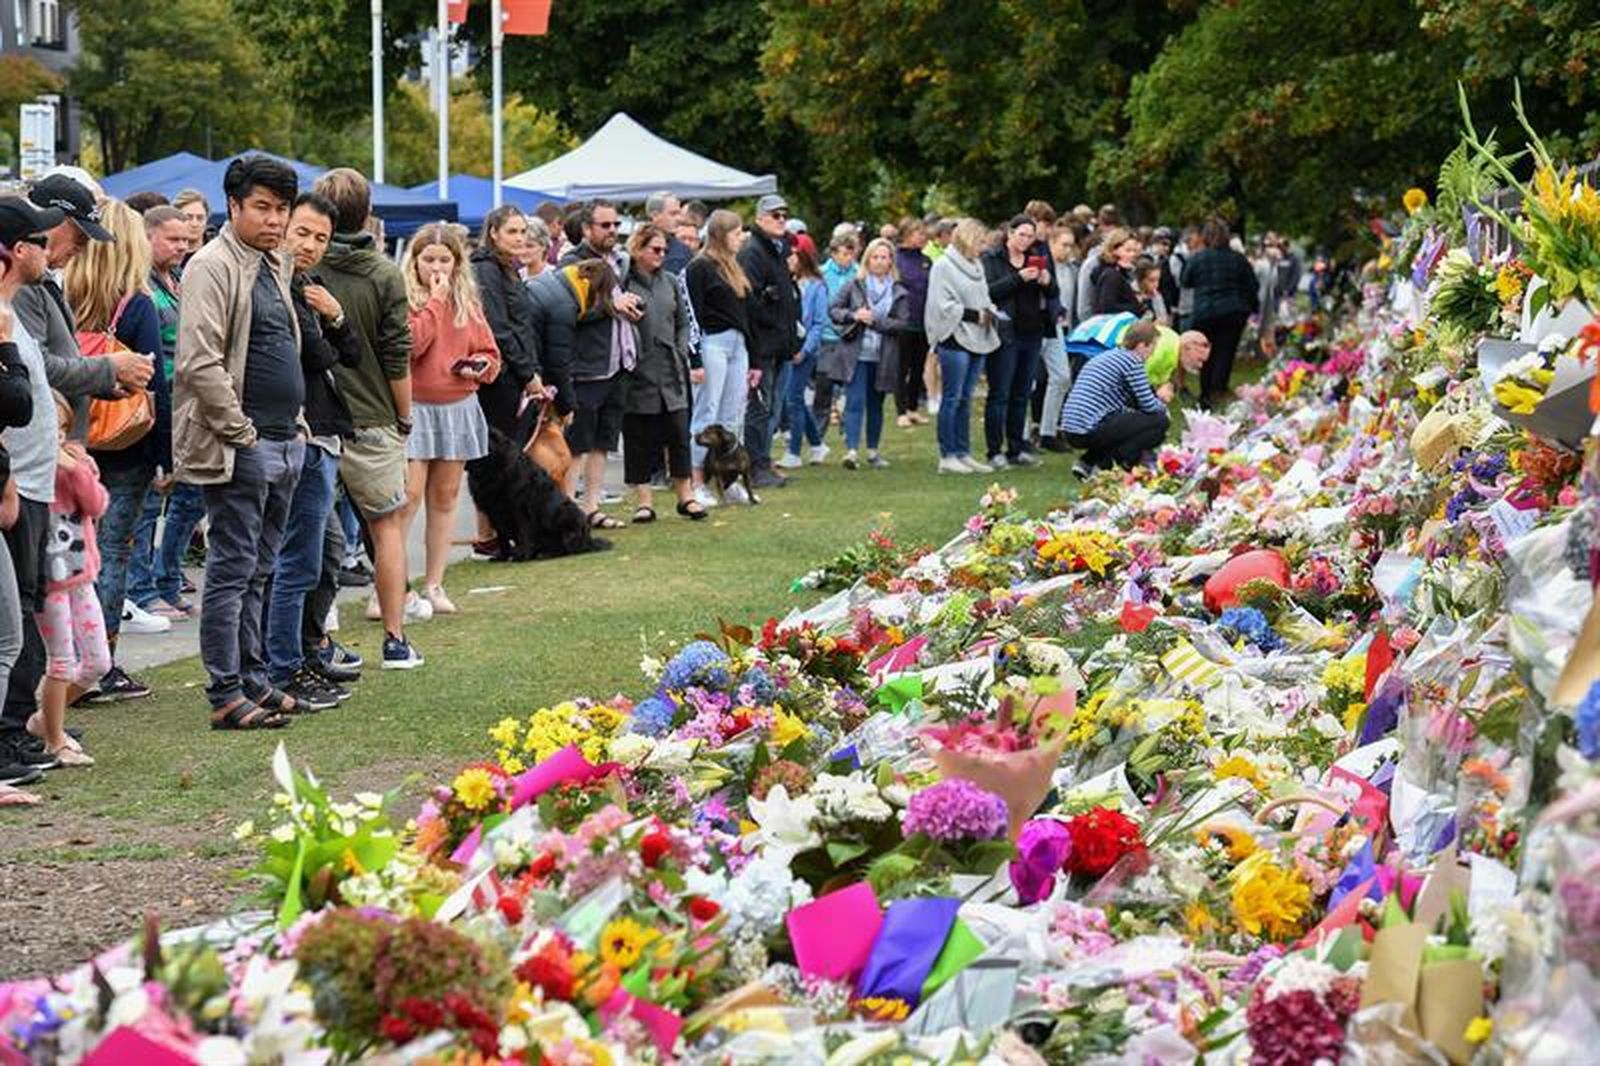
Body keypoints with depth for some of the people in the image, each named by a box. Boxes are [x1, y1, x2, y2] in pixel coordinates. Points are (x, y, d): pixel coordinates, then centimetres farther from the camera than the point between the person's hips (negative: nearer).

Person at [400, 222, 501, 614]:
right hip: (412, 408, -5)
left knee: (445, 497, 10)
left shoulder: (467, 302, 10)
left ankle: (434, 585, 17)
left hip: (458, 408, 5)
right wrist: (435, 301, -16)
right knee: (409, 496, -12)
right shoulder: (402, 298, -6)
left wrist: (479, 366, -7)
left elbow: (490, 354, 15)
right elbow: (408, 345, -21)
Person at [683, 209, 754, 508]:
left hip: (737, 344, 8)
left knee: (734, 416, 8)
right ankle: (697, 482, -2)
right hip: (712, 343, -8)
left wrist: (751, 359, 19)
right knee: (707, 415, -5)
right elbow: (692, 316, -12)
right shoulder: (699, 268, -7)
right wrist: (694, 361, -17)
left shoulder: (733, 268, 18)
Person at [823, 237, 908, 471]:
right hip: (855, 354, -2)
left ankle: (873, 451, 23)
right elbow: (833, 309, 4)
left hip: (882, 357, 2)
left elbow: (902, 322, -4)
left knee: (875, 404, 12)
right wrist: (852, 315, -14)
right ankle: (851, 450, -16)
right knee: (855, 401, -11)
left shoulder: (899, 293, 4)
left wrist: (875, 320, -14)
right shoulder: (854, 286, 3)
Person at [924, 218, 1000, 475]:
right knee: (952, 399, -5)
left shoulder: (976, 266, 16)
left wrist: (989, 310, 2)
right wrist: (975, 315, -13)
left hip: (976, 339, 8)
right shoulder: (944, 266, -7)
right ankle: (947, 456, -1)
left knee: (965, 399, 10)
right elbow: (944, 306, -12)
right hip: (954, 340, -8)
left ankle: (963, 453, 14)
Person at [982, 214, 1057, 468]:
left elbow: (1054, 293, 14)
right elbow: (988, 291, -15)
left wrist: (1047, 281, -8)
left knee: (1022, 395, 9)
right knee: (999, 395, -4)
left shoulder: (1037, 259, 15)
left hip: (1032, 334, 6)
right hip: (1005, 334, -5)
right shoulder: (992, 259, -1)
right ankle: (995, 451, -1)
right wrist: (1018, 278, -21)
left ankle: (1016, 449, 14)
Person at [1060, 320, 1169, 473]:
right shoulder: (1132, 361, -5)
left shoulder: (1103, 357, 22)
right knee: (1159, 420, 0)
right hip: (1091, 431, -9)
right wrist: (1163, 407, 17)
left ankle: (1088, 462, 15)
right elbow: (1149, 406, -6)